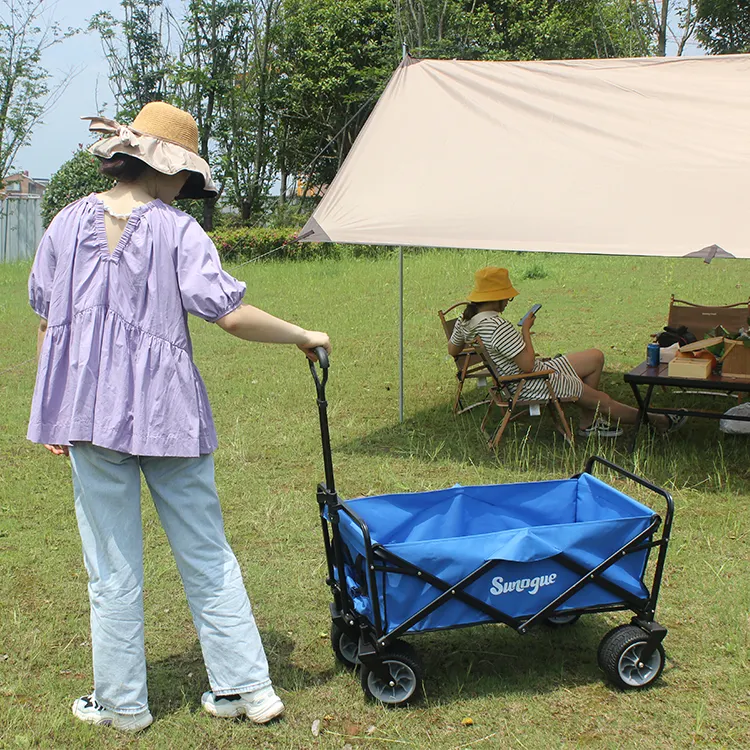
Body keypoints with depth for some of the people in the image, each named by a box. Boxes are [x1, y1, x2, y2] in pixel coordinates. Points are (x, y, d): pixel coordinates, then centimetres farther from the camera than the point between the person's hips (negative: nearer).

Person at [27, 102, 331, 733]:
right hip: (169, 413, -1)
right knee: (207, 556, 12)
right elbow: (232, 315, -15)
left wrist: (55, 414, 16)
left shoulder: (69, 224, 4)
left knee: (113, 569, 11)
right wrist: (305, 337, -1)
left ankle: (122, 703, 22)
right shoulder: (177, 230, -6)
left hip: (90, 413, 2)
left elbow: (48, 325, 8)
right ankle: (248, 687, 19)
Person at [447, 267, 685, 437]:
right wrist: (525, 330, -16)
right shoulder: (498, 327, -33)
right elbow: (528, 365, -28)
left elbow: (452, 350, 15)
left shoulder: (465, 321, -4)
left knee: (596, 357, 16)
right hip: (534, 385, -10)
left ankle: (588, 424, 21)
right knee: (602, 400, 6)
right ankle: (657, 421, 26)